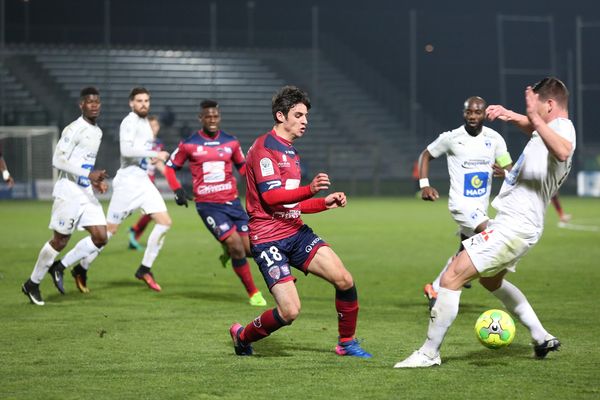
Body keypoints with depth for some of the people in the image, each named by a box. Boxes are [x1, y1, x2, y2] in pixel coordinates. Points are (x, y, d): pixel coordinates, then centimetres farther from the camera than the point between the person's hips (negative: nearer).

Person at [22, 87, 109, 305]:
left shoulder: (97, 132, 15)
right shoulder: (74, 129, -13)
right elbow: (58, 160, -19)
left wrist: (96, 181, 10)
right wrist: (88, 174, -23)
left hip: (86, 193, 8)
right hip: (69, 192, -8)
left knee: (100, 238, -3)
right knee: (60, 241, -1)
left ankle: (60, 266, 14)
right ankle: (32, 283, 16)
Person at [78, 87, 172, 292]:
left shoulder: (145, 122, 16)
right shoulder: (130, 122, -12)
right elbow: (126, 149, -26)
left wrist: (152, 158, 15)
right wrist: (155, 154, -23)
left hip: (143, 181, 8)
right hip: (127, 181, -8)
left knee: (164, 221, -5)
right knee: (110, 229, -4)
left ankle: (145, 269, 4)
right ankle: (82, 269, 9)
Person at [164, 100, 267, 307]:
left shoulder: (231, 142, 7)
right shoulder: (189, 144, 0)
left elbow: (243, 166, 21)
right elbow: (170, 167, 10)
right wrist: (177, 190, -5)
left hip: (232, 201, 4)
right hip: (208, 204, -4)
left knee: (249, 248, -3)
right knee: (236, 246, -16)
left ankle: (229, 251, 36)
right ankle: (253, 293, -2)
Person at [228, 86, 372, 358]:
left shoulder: (290, 152, 19)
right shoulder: (265, 147, -11)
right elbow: (270, 195, -23)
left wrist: (325, 203, 13)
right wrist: (310, 189, -35)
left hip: (296, 233, 8)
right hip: (268, 239, -8)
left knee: (344, 280, -8)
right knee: (290, 311, -16)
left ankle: (346, 343, 11)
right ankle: (242, 336, 12)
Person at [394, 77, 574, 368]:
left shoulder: (563, 127, -18)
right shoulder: (550, 127, 12)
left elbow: (562, 151, -43)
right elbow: (532, 128, 36)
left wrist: (534, 117, -49)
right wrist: (510, 115, 14)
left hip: (513, 226, -11)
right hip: (520, 225, 11)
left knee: (451, 278, -13)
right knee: (491, 281, 34)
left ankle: (429, 353, -5)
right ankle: (543, 338, 36)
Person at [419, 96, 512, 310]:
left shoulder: (494, 138, 1)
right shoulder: (451, 138, -8)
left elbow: (509, 170, 2)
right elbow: (425, 156, 6)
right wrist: (424, 185, -7)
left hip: (481, 206, 6)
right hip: (461, 203, -6)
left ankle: (434, 289, 30)